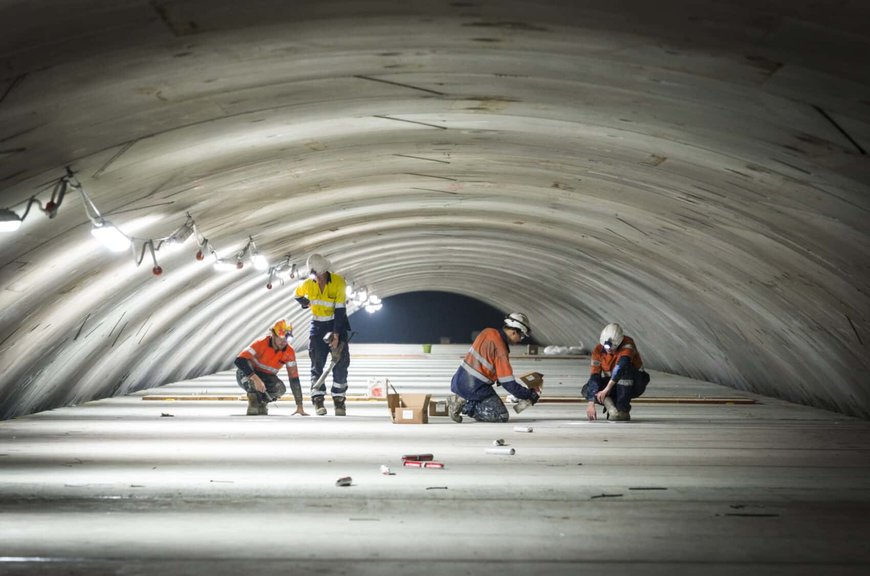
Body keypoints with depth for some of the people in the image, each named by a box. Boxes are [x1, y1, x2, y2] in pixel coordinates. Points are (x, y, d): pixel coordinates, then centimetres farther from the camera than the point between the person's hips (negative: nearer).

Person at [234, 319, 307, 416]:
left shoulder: (289, 352, -16)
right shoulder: (261, 343, -27)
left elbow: (294, 378, -15)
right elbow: (239, 361, -38)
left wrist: (299, 406, -19)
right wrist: (256, 379, -50)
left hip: (267, 379, 2)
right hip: (245, 376, -2)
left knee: (281, 389, -30)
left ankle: (261, 402, 3)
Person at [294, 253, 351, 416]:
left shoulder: (338, 282, -20)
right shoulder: (307, 284, -9)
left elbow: (340, 309, -21)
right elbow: (298, 295, 17)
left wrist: (336, 333, -26)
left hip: (337, 323, -2)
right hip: (318, 325, 2)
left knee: (340, 363, -5)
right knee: (317, 363, -5)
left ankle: (339, 400, 4)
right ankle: (318, 400, -3)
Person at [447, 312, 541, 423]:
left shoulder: (488, 332, 5)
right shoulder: (501, 350, -18)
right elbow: (509, 384, -16)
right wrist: (529, 394, -2)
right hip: (473, 388, -8)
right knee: (502, 417, -2)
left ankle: (460, 400, 9)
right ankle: (465, 406, -11)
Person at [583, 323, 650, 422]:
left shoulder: (627, 344, -25)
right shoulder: (598, 350, -13)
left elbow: (621, 365, -41)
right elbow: (594, 377, -20)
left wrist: (606, 389, -45)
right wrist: (590, 404, -29)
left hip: (634, 384, -3)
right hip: (612, 385, 3)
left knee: (625, 369, -36)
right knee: (586, 390, -20)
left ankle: (623, 411, -28)